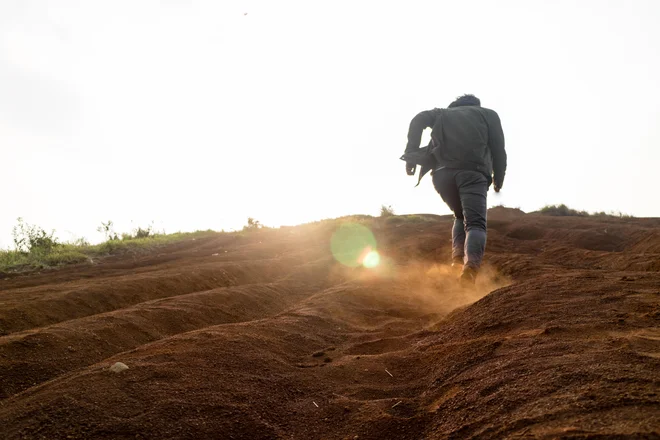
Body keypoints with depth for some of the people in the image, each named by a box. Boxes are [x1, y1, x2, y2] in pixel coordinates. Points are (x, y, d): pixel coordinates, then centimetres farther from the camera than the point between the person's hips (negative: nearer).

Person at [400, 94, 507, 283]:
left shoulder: (443, 113, 30)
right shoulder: (488, 114, 27)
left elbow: (418, 121, 10)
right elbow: (498, 147, 14)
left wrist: (411, 155, 5)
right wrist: (498, 178, 21)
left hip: (443, 172, 3)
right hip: (473, 172, -3)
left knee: (461, 216, 24)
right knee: (475, 223, -9)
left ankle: (458, 258, 3)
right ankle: (470, 267, -36)